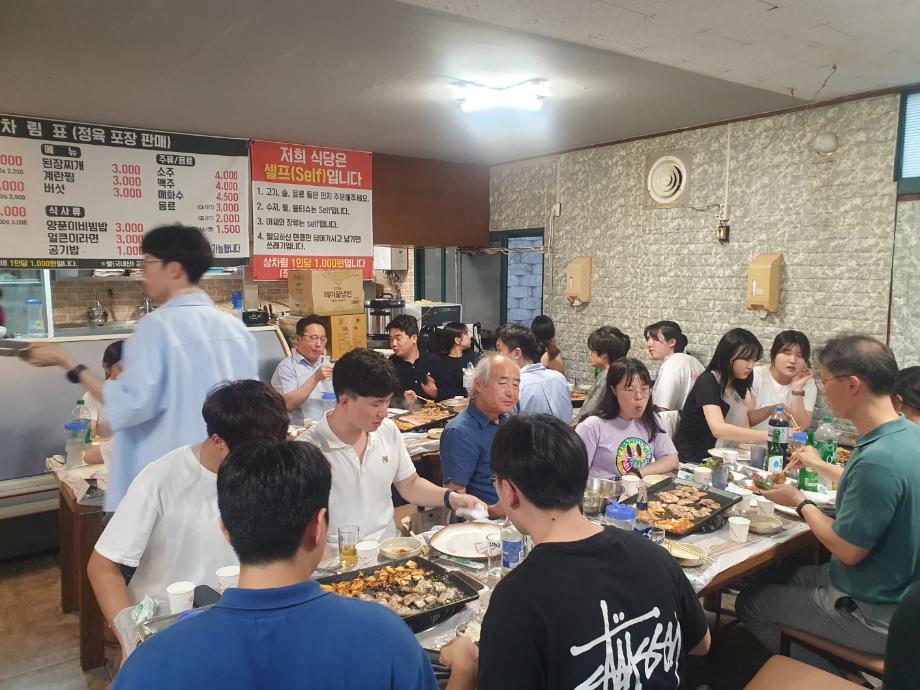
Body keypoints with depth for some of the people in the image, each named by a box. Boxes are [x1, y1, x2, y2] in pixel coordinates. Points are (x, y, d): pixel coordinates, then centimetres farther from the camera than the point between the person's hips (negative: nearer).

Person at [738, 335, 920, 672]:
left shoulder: (878, 459, -34)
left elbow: (848, 550, -25)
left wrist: (800, 502, -10)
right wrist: (821, 465, 25)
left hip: (874, 615, -9)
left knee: (750, 601, 7)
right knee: (774, 577, 23)